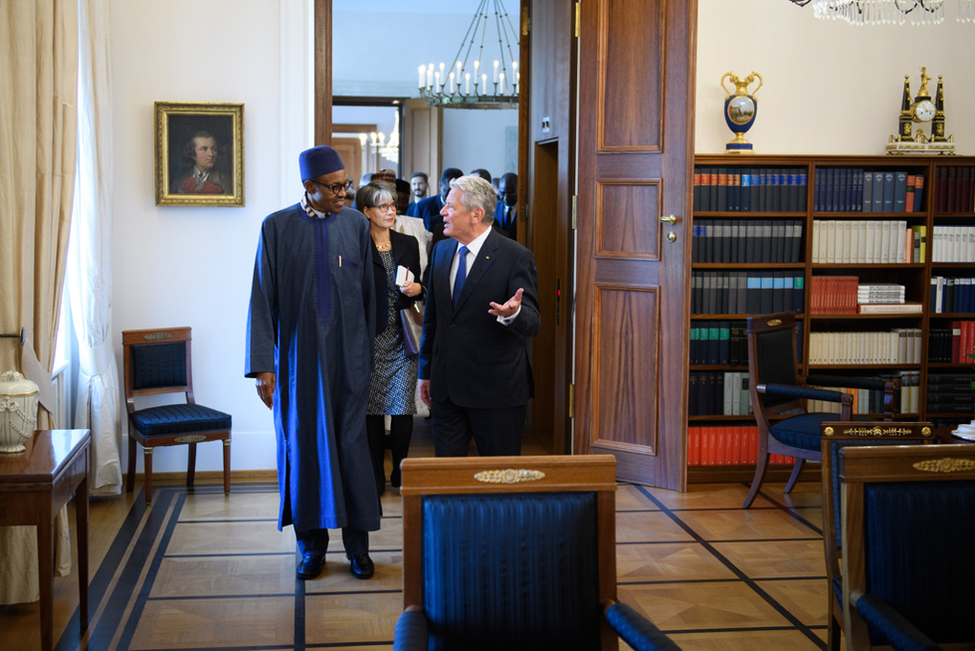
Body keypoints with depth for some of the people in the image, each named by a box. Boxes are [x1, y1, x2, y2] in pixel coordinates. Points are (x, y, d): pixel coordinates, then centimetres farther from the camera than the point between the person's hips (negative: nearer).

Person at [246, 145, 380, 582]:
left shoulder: (357, 225, 2)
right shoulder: (277, 227, -1)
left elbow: (368, 294, 5)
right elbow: (262, 298, -2)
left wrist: (367, 355, 3)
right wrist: (262, 365, -6)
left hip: (347, 353, 0)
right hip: (298, 353, 0)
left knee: (351, 443, 3)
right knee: (303, 444, 6)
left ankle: (357, 542, 15)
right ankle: (311, 543, 20)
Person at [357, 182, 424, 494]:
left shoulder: (408, 243, 11)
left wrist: (417, 289, -4)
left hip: (403, 337, 3)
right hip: (371, 338, -3)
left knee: (403, 407, 0)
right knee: (372, 407, 2)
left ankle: (401, 472, 14)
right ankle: (375, 476, 12)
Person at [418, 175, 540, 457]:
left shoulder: (517, 257, -11)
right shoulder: (441, 250, 9)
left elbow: (532, 323, -16)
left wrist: (512, 314, -39)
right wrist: (426, 371, 17)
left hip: (496, 391, -5)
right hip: (445, 386, 6)